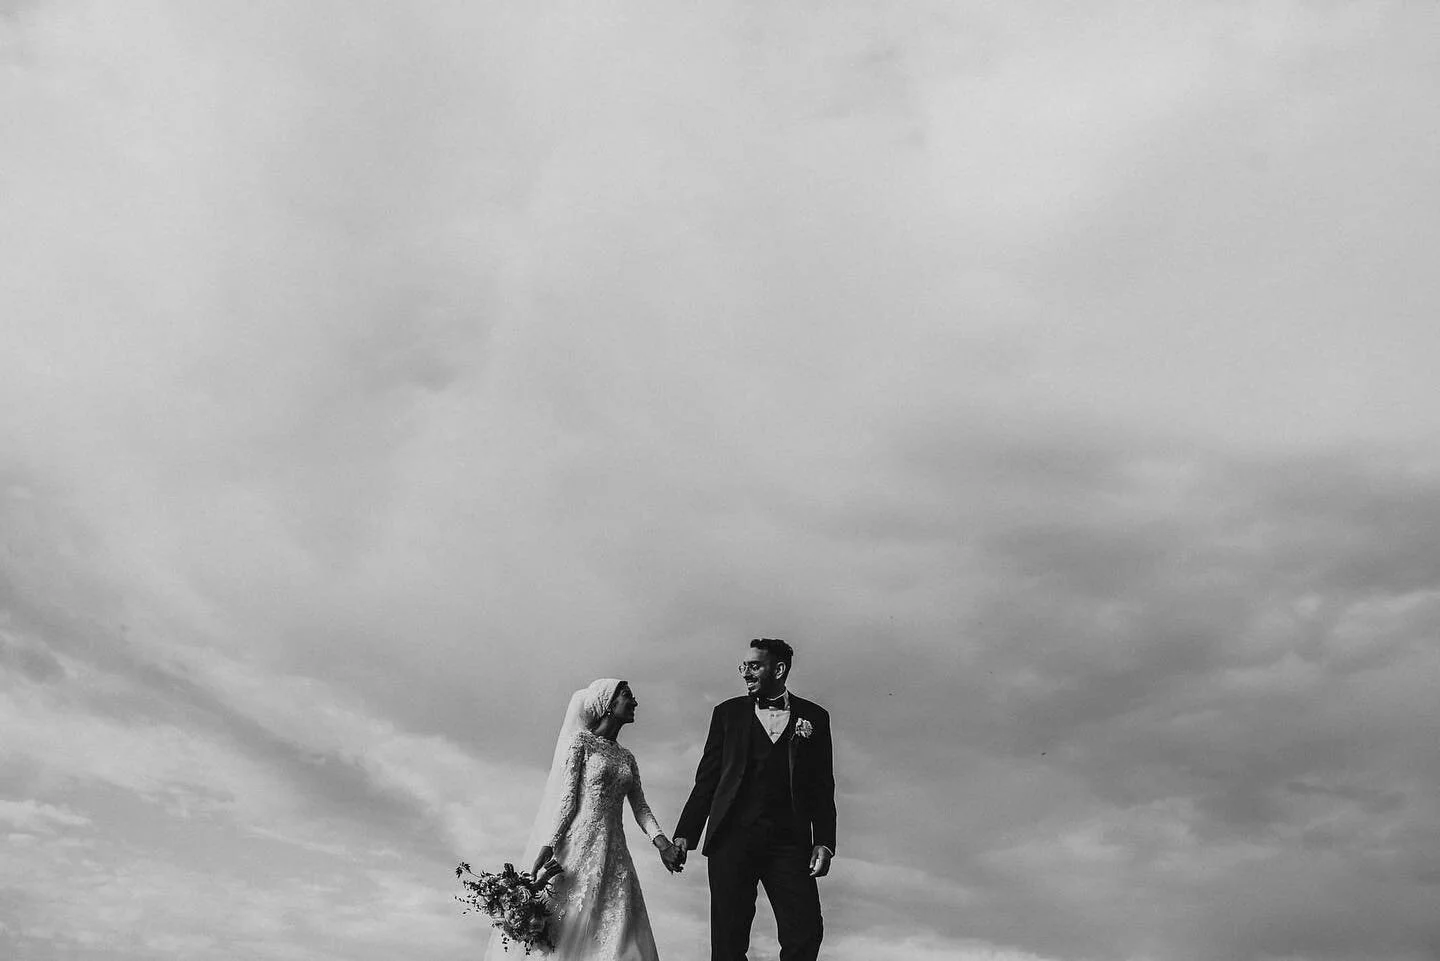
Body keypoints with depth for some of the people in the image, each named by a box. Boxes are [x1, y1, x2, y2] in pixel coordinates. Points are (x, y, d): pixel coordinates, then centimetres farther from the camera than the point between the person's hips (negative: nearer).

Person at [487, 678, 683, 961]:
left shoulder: (627, 759, 19)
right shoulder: (580, 741, 1)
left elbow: (640, 807, 12)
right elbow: (565, 796, -7)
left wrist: (661, 841, -5)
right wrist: (548, 845, -17)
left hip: (613, 854, 6)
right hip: (577, 848, -6)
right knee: (564, 933, -8)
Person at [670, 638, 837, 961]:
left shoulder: (814, 717, 10)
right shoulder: (728, 713, 11)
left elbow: (823, 787, 9)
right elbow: (706, 781, 9)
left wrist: (824, 842, -1)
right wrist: (684, 835, 1)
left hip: (789, 843, 0)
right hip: (732, 839, 0)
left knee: (806, 934, -6)